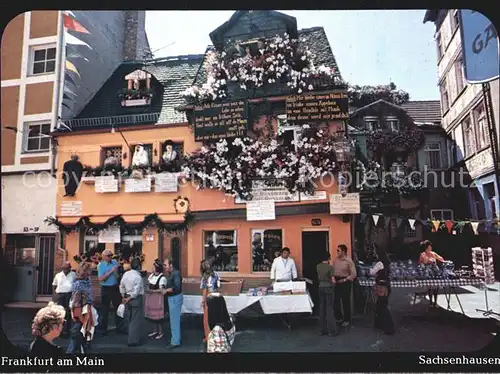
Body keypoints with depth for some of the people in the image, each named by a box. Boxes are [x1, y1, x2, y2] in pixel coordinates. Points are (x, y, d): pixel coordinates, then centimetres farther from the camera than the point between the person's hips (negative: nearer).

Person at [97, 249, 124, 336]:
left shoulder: (115, 262, 4)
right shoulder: (100, 265, -9)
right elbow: (100, 279, -19)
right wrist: (110, 271, -22)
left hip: (115, 287, 4)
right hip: (106, 289, -4)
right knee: (104, 310, 6)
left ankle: (119, 327, 19)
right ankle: (103, 329, 19)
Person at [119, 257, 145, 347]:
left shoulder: (126, 274, 0)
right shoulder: (138, 277, -21)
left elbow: (121, 286, 8)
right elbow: (136, 291, -22)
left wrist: (123, 297, 15)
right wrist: (129, 298, -9)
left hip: (127, 297, 8)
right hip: (136, 299, -8)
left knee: (129, 319, 21)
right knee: (136, 320, 4)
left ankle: (131, 337, 36)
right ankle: (133, 340, 11)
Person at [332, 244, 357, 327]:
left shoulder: (349, 261, -12)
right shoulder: (335, 260, 5)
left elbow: (353, 274, -12)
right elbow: (332, 271, 13)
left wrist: (344, 280, -16)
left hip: (345, 282, -5)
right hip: (336, 282, 5)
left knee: (345, 301, 4)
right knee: (335, 301, 9)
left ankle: (347, 320, 18)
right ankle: (338, 317, 27)